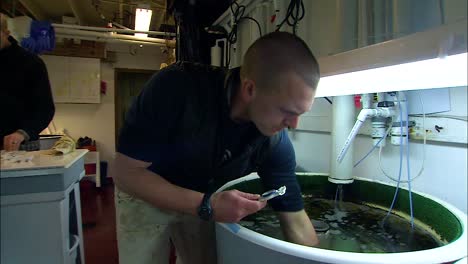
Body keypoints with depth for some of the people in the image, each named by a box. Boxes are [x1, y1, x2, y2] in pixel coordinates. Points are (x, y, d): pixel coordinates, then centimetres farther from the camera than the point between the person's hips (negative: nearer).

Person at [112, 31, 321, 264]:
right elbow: (125, 172, -29)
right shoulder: (176, 87, -35)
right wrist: (205, 205, -36)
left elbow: (296, 220, -14)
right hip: (143, 193, -2)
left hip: (203, 202, 3)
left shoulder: (275, 142, -25)